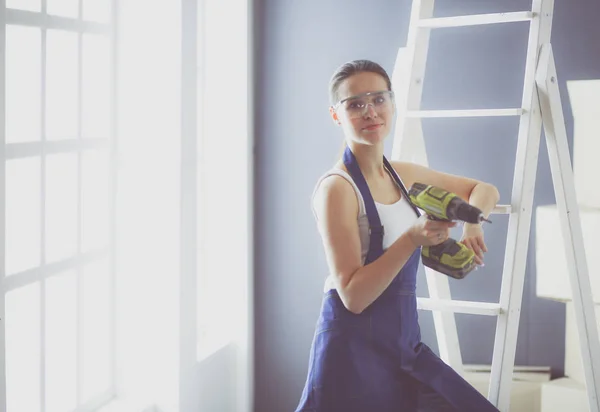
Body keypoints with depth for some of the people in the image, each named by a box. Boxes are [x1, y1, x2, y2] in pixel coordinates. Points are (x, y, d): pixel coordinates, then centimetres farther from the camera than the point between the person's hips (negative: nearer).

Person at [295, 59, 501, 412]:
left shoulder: (405, 175, 6)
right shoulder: (337, 188, -14)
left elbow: (486, 190, 21)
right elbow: (353, 296, -19)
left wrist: (472, 224, -1)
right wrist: (413, 239, -28)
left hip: (405, 345, 7)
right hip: (354, 352, -7)